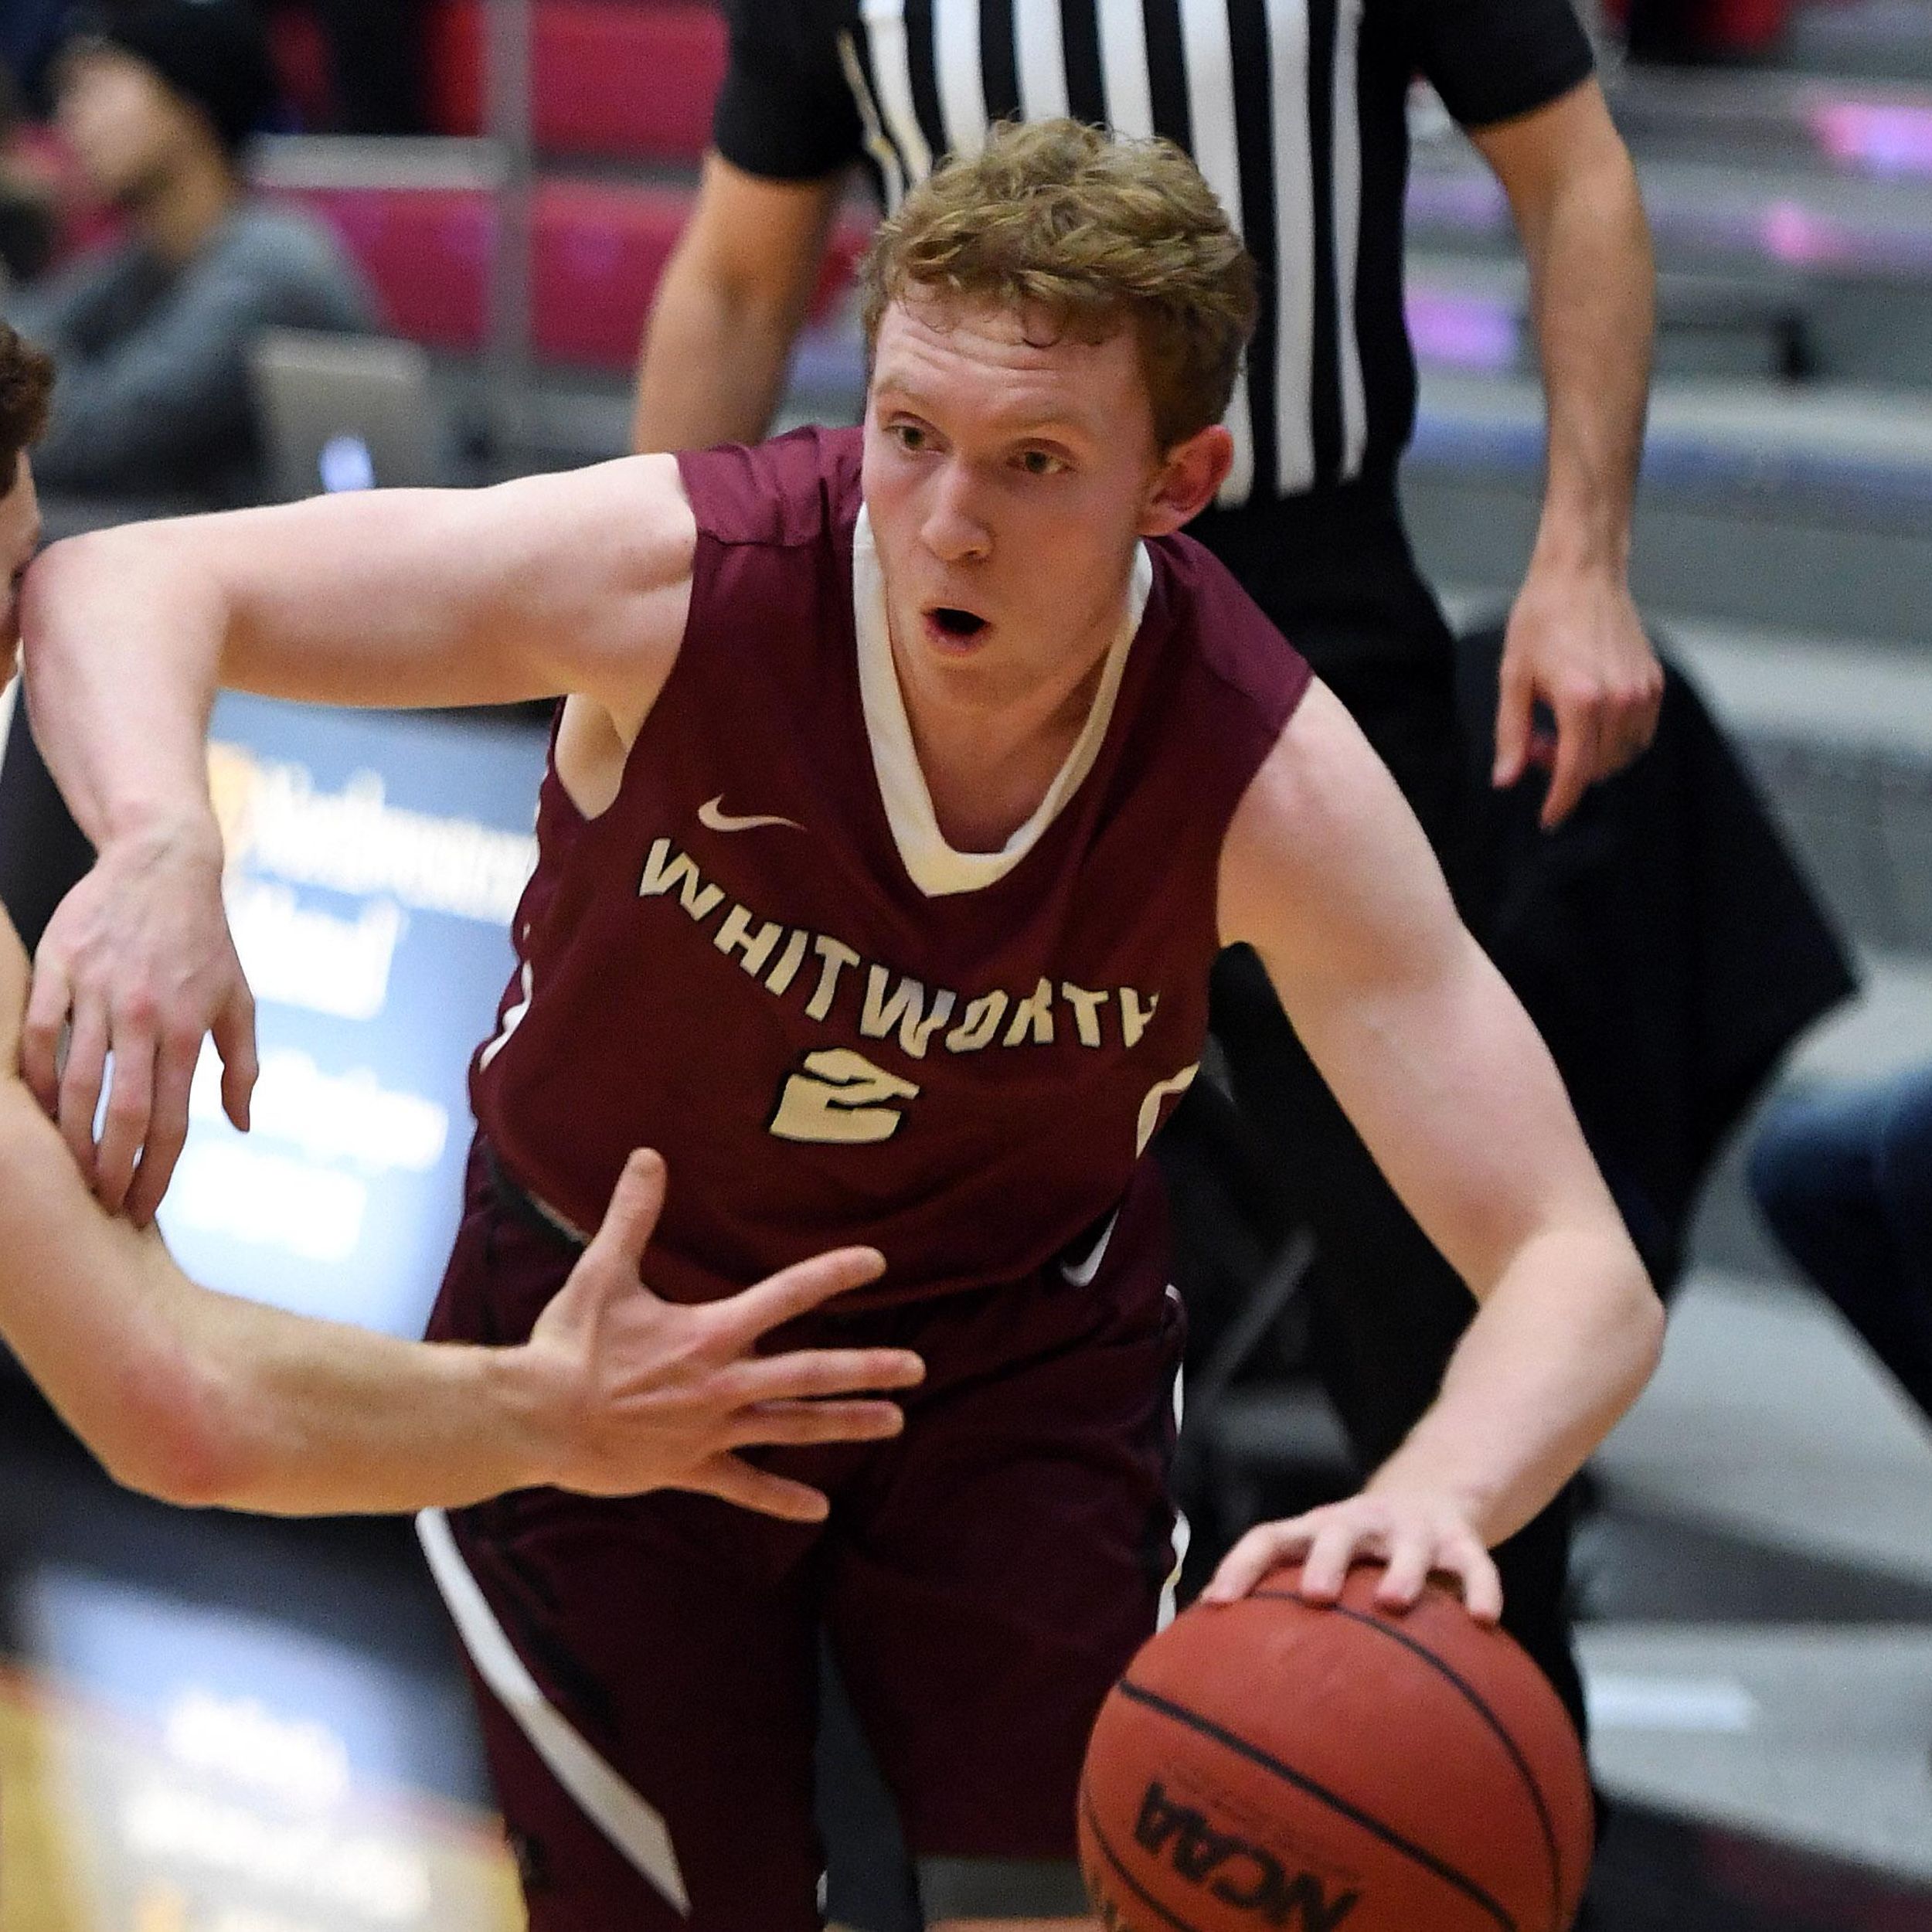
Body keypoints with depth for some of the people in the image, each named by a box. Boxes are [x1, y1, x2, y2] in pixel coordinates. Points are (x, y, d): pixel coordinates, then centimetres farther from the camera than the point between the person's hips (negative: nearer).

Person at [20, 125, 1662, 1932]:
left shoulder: (1265, 779, -28)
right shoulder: (692, 577, -30)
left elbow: (1579, 1274, -29)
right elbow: (122, 586, -25)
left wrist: (1434, 1504, -53)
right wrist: (160, 849, -49)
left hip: (1020, 1370, 1)